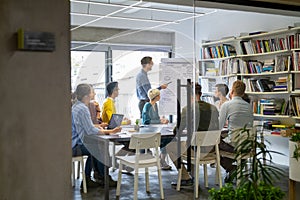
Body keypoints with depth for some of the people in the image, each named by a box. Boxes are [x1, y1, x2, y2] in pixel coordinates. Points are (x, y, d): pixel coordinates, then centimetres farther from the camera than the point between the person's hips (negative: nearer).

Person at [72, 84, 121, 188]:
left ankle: (87, 179, 23)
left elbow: (85, 126, 19)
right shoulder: (83, 109, -20)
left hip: (72, 143, 10)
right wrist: (110, 131, -12)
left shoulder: (75, 106, 12)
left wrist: (97, 127, 5)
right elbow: (90, 131, -21)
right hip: (75, 146, -10)